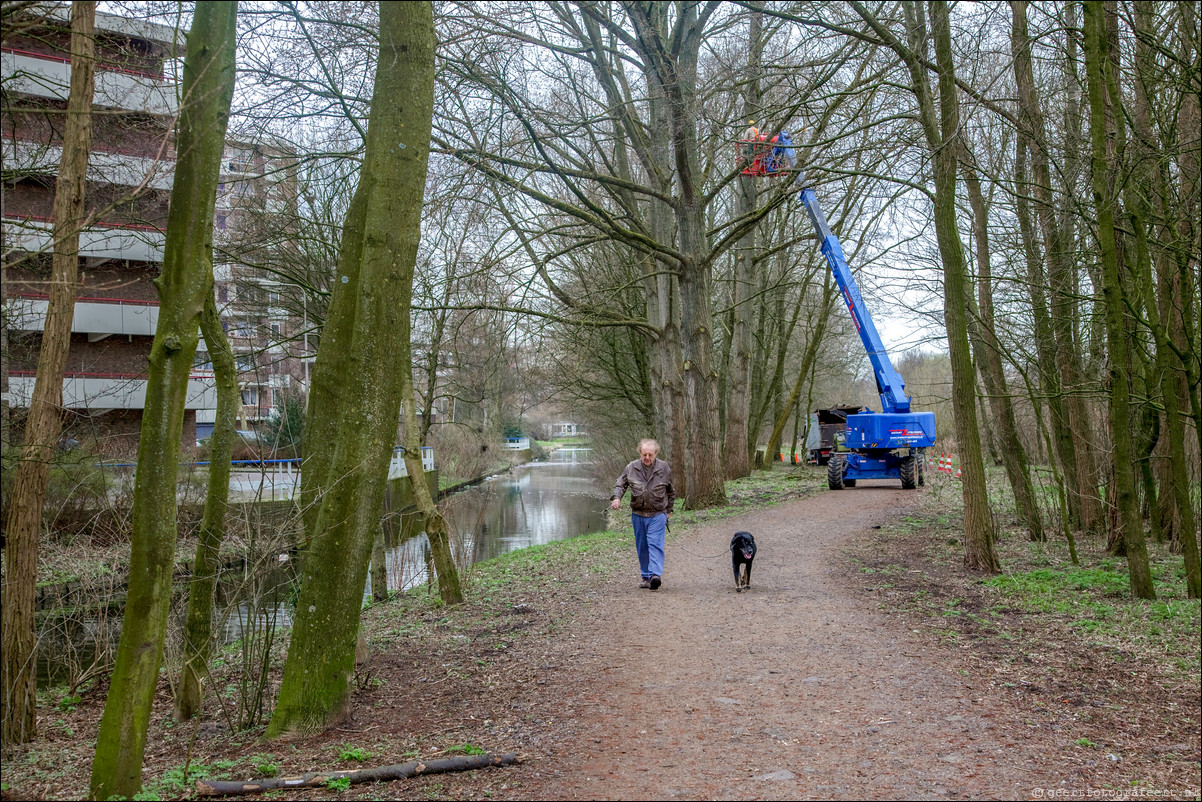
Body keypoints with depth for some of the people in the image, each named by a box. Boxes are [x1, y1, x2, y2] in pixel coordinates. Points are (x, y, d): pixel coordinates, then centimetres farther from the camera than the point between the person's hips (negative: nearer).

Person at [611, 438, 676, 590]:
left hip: (657, 514, -3)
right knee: (642, 546, 9)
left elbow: (671, 491, 11)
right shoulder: (631, 468, -1)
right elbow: (620, 484, 10)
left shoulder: (664, 468, -2)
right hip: (638, 514, 3)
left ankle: (656, 575, -21)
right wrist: (616, 497, -9)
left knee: (655, 544, -15)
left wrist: (668, 510, 13)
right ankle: (646, 577, 18)